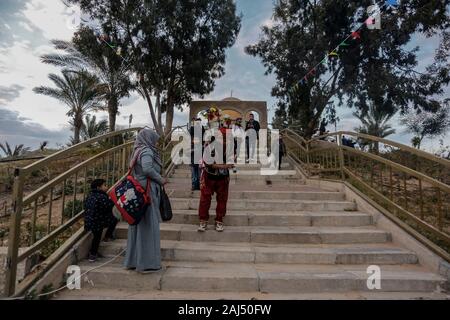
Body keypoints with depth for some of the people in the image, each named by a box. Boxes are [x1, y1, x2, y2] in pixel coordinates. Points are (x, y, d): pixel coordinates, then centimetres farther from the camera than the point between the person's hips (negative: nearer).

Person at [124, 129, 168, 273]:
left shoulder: (139, 151, 16)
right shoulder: (147, 151, -11)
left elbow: (135, 170, 16)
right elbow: (147, 168, -28)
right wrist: (160, 180, -14)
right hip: (147, 192, -9)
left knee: (138, 226, 14)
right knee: (148, 225, -1)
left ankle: (133, 260, 25)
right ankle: (146, 263, 9)